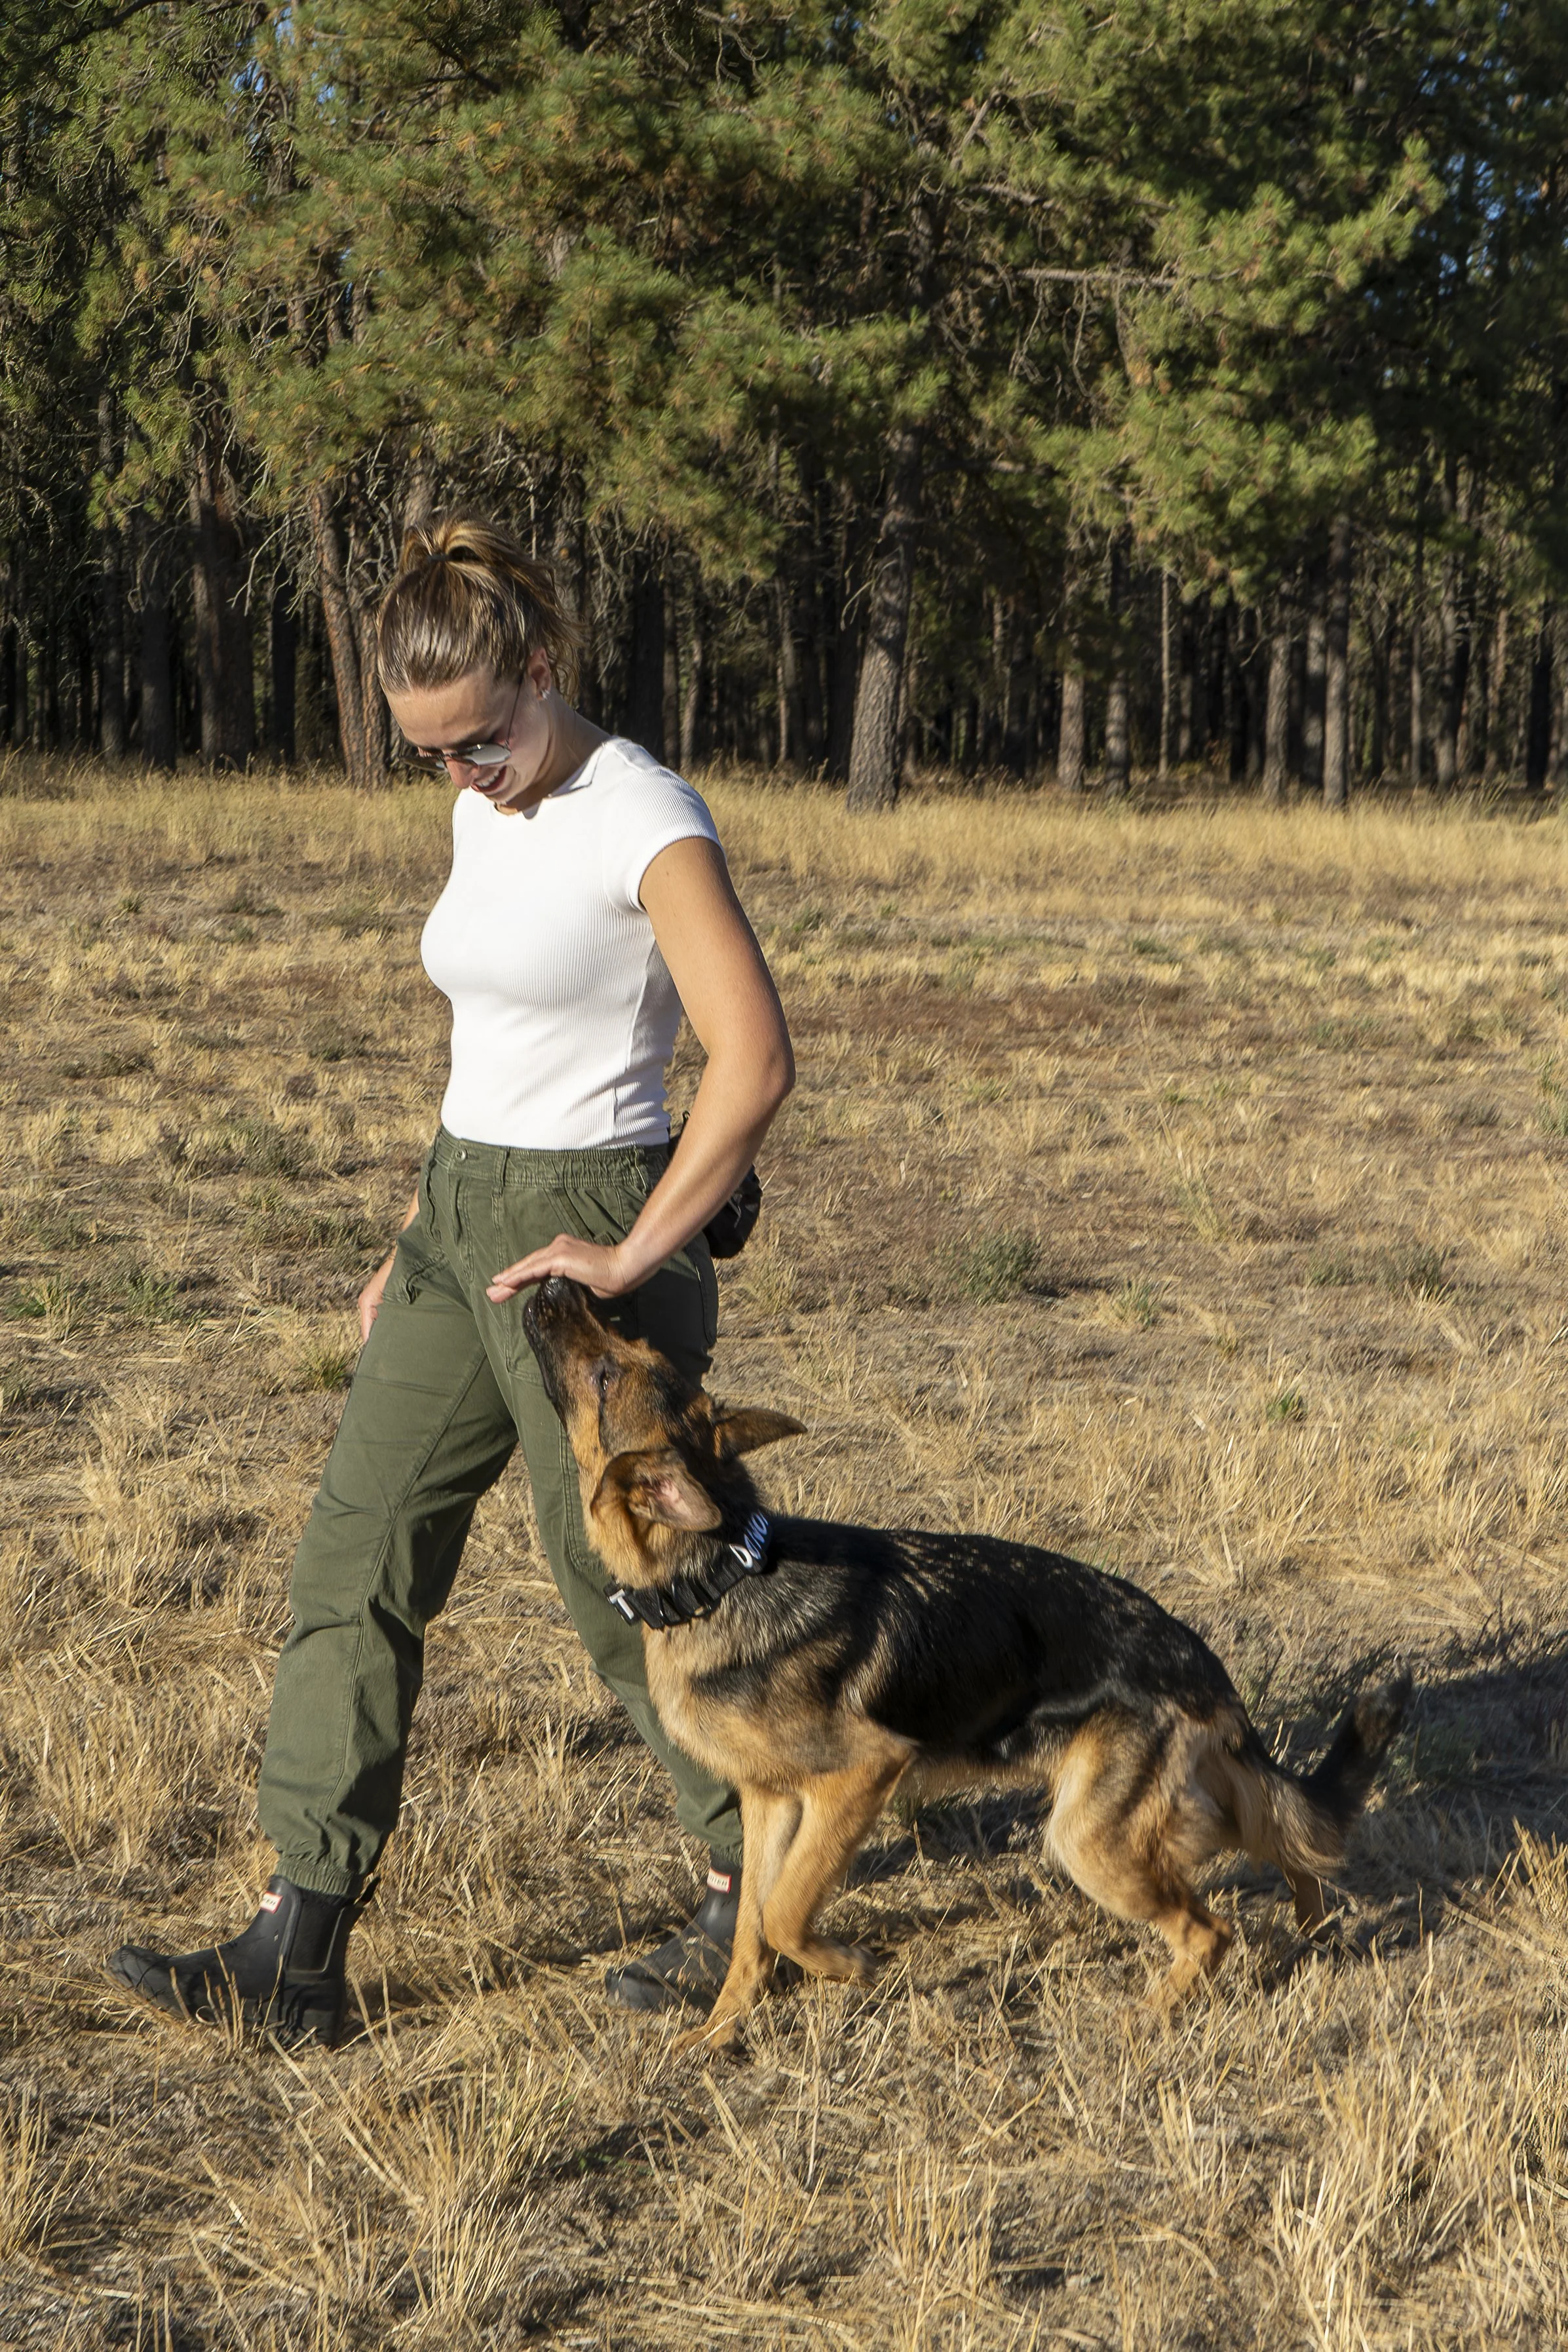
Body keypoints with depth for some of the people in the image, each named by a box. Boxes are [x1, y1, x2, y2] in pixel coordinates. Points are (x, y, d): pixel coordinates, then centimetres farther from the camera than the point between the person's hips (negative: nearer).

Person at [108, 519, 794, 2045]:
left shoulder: (643, 822, -15)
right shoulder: (485, 816, 10)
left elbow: (755, 1062, -22)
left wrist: (633, 1257, -20)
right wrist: (418, 1242, 19)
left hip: (577, 1230, -8)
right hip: (461, 1219, 8)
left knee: (623, 1585, 2)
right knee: (353, 1560, 4)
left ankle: (754, 1886, 24)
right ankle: (294, 1954, 7)